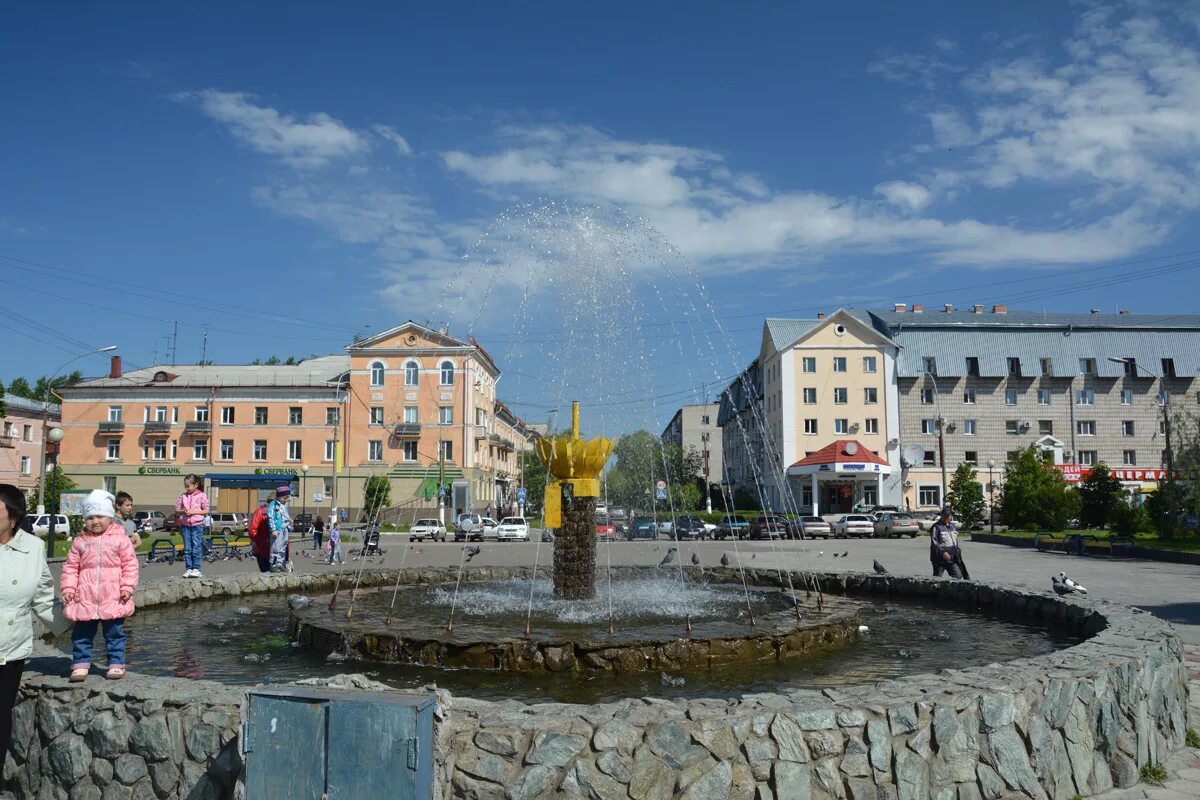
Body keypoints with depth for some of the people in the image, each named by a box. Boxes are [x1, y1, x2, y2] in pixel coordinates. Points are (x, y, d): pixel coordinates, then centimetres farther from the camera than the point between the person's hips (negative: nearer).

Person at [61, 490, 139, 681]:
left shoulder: (120, 539, -1)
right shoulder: (80, 541, 6)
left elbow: (130, 565, -1)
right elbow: (71, 566, 8)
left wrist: (127, 587, -8)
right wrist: (68, 588, -1)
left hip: (113, 599, -2)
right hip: (85, 599, 2)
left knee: (115, 633, 6)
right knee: (82, 634, 9)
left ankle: (116, 663, 16)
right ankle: (80, 663, 20)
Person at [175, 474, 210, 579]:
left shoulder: (202, 496, -4)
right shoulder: (183, 496, 7)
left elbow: (206, 511, -5)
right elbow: (177, 508, 12)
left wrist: (194, 512, -15)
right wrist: (183, 511, -9)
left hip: (197, 524, -4)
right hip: (185, 524, 4)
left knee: (196, 547, -5)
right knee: (187, 548, 6)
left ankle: (196, 569, -1)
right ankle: (188, 569, 10)